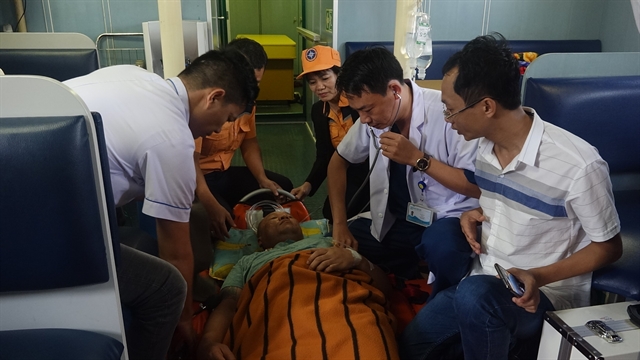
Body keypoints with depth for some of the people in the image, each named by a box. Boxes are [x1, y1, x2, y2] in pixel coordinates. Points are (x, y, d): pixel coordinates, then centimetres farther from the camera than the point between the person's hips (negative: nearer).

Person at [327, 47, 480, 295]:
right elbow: (338, 162, 10)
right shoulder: (373, 116, -3)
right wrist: (340, 224, 0)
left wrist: (417, 158, -27)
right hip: (395, 221, 6)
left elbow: (478, 186, -19)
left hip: (446, 217, -6)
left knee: (441, 249, -37)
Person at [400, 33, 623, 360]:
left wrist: (539, 277, -25)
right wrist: (473, 215, -6)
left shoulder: (579, 165, -26)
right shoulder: (487, 146, -4)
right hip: (485, 283, 7)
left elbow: (609, 247, -11)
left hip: (548, 294, -6)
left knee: (474, 295, -37)